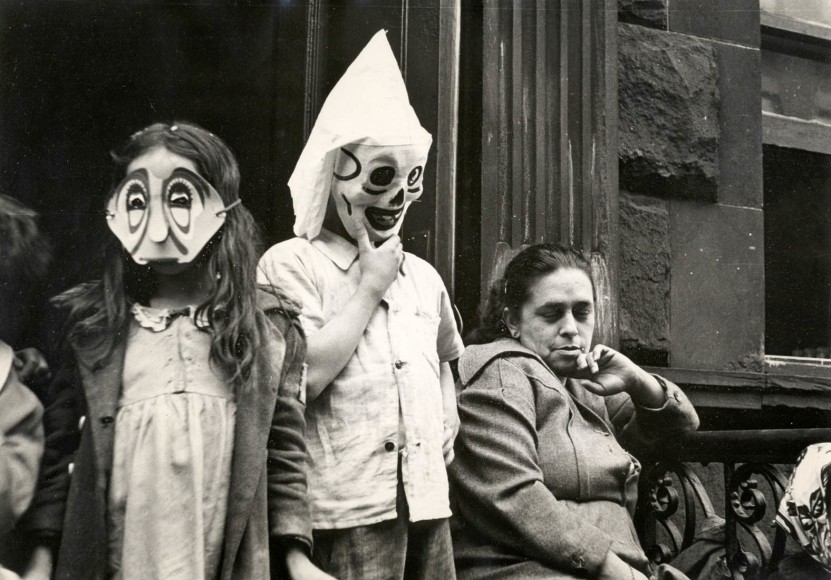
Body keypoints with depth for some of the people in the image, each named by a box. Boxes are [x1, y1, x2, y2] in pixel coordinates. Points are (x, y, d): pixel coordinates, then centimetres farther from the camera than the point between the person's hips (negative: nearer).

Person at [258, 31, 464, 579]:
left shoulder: (423, 276, 15)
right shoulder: (292, 263, -5)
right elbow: (306, 373, -17)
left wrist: (448, 426, 15)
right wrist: (368, 287, -9)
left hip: (427, 497, 7)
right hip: (351, 509, -6)